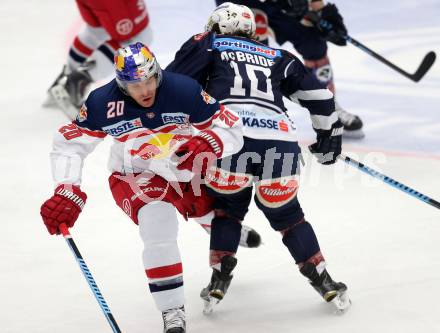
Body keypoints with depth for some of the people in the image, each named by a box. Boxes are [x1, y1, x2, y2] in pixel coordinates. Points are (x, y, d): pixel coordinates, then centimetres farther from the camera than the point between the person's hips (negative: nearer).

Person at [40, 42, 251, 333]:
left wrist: (208, 144, -43)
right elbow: (70, 144, -15)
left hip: (187, 168, 2)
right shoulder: (103, 104, -25)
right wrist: (67, 193, -26)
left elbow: (231, 129, -21)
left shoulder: (184, 90, -26)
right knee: (158, 223, -29)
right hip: (135, 176, -2)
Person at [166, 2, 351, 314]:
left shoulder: (208, 46, 24)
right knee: (286, 213, 22)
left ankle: (220, 279, 15)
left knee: (227, 206, 23)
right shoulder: (277, 57, 32)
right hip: (280, 140, 2)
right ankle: (325, 283, 18)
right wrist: (329, 133, 43)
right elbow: (318, 93, 30)